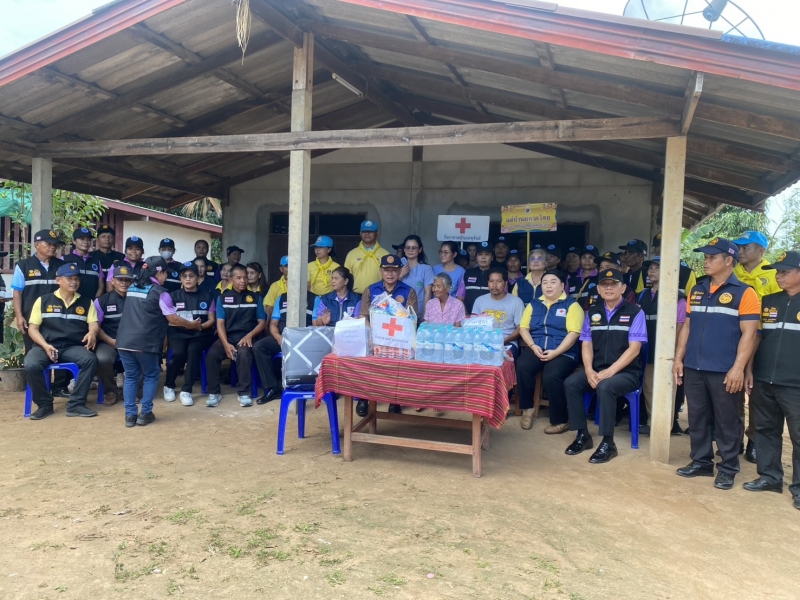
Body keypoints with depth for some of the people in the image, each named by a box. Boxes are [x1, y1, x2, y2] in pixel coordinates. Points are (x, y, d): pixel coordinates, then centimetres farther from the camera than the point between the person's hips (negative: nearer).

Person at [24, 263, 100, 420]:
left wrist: (92, 332, -23)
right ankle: (45, 404, -7)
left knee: (91, 359, -31)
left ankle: (76, 404, -19)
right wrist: (45, 345, -12)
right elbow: (33, 328, 6)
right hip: (45, 346, 0)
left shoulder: (86, 302, 14)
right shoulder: (43, 300, 10)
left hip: (74, 347, 1)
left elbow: (93, 324, 3)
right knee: (31, 365, -31)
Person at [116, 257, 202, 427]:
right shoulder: (159, 292, -4)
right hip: (145, 342, -6)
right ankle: (145, 413, 11)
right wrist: (192, 324, 16)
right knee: (151, 375, 12)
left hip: (124, 341, 6)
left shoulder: (132, 288, 18)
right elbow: (173, 319, -1)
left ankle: (130, 415, 14)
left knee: (131, 376, 14)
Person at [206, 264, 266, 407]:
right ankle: (214, 392, -12)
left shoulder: (255, 297, 9)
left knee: (243, 353, -35)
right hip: (227, 336, 1)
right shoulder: (223, 298, 9)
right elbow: (220, 323, 2)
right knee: (211, 354, -28)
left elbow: (262, 322, 8)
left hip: (246, 337, -1)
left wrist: (249, 335, -12)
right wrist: (226, 344, -14)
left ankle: (244, 393, -23)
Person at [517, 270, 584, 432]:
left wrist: (556, 352, -17)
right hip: (536, 349, 4)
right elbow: (523, 327, 12)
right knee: (522, 367, -29)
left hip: (563, 352, -4)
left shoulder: (571, 305, 4)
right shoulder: (534, 304, 18)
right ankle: (527, 409, -9)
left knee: (552, 376, -33)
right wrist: (533, 346, -8)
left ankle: (560, 420, -12)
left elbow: (573, 332, -6)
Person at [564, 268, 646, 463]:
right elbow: (586, 345, 7)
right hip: (597, 370, 5)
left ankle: (608, 443, -21)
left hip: (626, 372, -5)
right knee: (571, 383, -21)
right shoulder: (592, 313, 10)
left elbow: (634, 349, -11)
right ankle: (582, 435, -7)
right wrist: (589, 370, -12)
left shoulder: (635, 313, -5)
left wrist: (610, 372, -20)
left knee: (605, 387, -34)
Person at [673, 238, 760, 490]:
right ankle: (701, 462, 25)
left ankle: (728, 468, 17)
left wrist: (738, 368, -17)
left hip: (724, 371, -5)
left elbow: (748, 334, -10)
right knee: (697, 418, 12)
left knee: (727, 422, 5)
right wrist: (679, 358, 8)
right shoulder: (696, 290, 12)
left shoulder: (744, 293, -5)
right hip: (693, 368, 5)